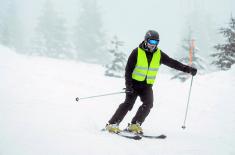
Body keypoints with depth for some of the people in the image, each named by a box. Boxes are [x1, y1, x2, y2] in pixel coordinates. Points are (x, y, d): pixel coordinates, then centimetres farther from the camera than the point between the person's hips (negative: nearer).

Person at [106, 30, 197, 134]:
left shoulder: (159, 55, 2)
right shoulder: (137, 52, -9)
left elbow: (173, 63, 0)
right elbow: (128, 70, -8)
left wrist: (188, 69, -11)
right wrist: (128, 85, -18)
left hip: (147, 85, 4)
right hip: (134, 83, -4)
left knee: (148, 104, -17)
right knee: (128, 103, -17)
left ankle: (134, 125, -11)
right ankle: (112, 124, -14)